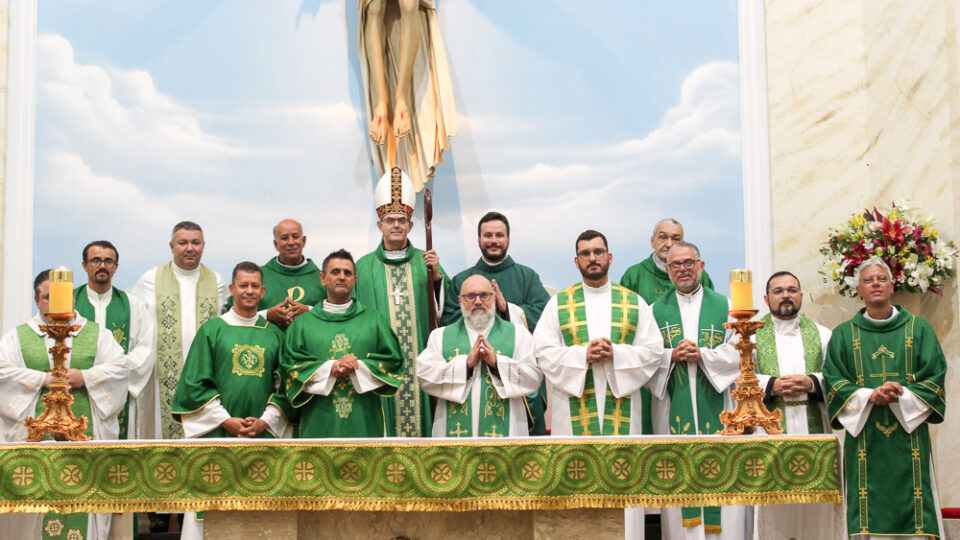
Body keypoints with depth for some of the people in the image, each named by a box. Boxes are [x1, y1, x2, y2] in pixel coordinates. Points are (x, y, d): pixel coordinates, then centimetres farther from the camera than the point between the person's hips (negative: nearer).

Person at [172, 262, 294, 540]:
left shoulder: (274, 335, 11)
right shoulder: (212, 330, 4)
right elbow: (195, 384, -1)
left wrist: (266, 420, -5)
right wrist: (226, 420, -9)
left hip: (263, 434, 2)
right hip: (216, 433, -2)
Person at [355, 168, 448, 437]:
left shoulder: (426, 261, 10)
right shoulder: (365, 267, 9)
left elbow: (445, 308, 2)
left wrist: (437, 276, -13)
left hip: (420, 361, 1)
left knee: (419, 409, -1)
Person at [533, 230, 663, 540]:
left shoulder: (634, 303, 11)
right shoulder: (559, 304, 9)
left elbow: (653, 350, 4)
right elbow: (544, 352, 1)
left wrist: (616, 353, -11)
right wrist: (582, 355, -13)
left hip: (620, 407, 1)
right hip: (573, 407, 0)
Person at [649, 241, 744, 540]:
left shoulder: (725, 306, 11)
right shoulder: (655, 310, 12)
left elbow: (740, 351, 2)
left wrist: (703, 355, -11)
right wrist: (672, 356, -12)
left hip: (716, 406, 0)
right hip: (674, 408, 0)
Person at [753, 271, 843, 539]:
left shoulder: (822, 335, 15)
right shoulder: (752, 334, 10)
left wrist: (812, 383, -10)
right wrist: (771, 385, -14)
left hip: (814, 430, 2)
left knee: (816, 506, -2)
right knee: (774, 507, -5)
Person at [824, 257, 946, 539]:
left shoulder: (919, 329, 11)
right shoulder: (843, 335, 11)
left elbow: (936, 377, 4)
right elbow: (833, 382, 3)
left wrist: (901, 395, -13)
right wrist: (870, 396, -14)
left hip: (908, 436, 0)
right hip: (865, 439, 0)